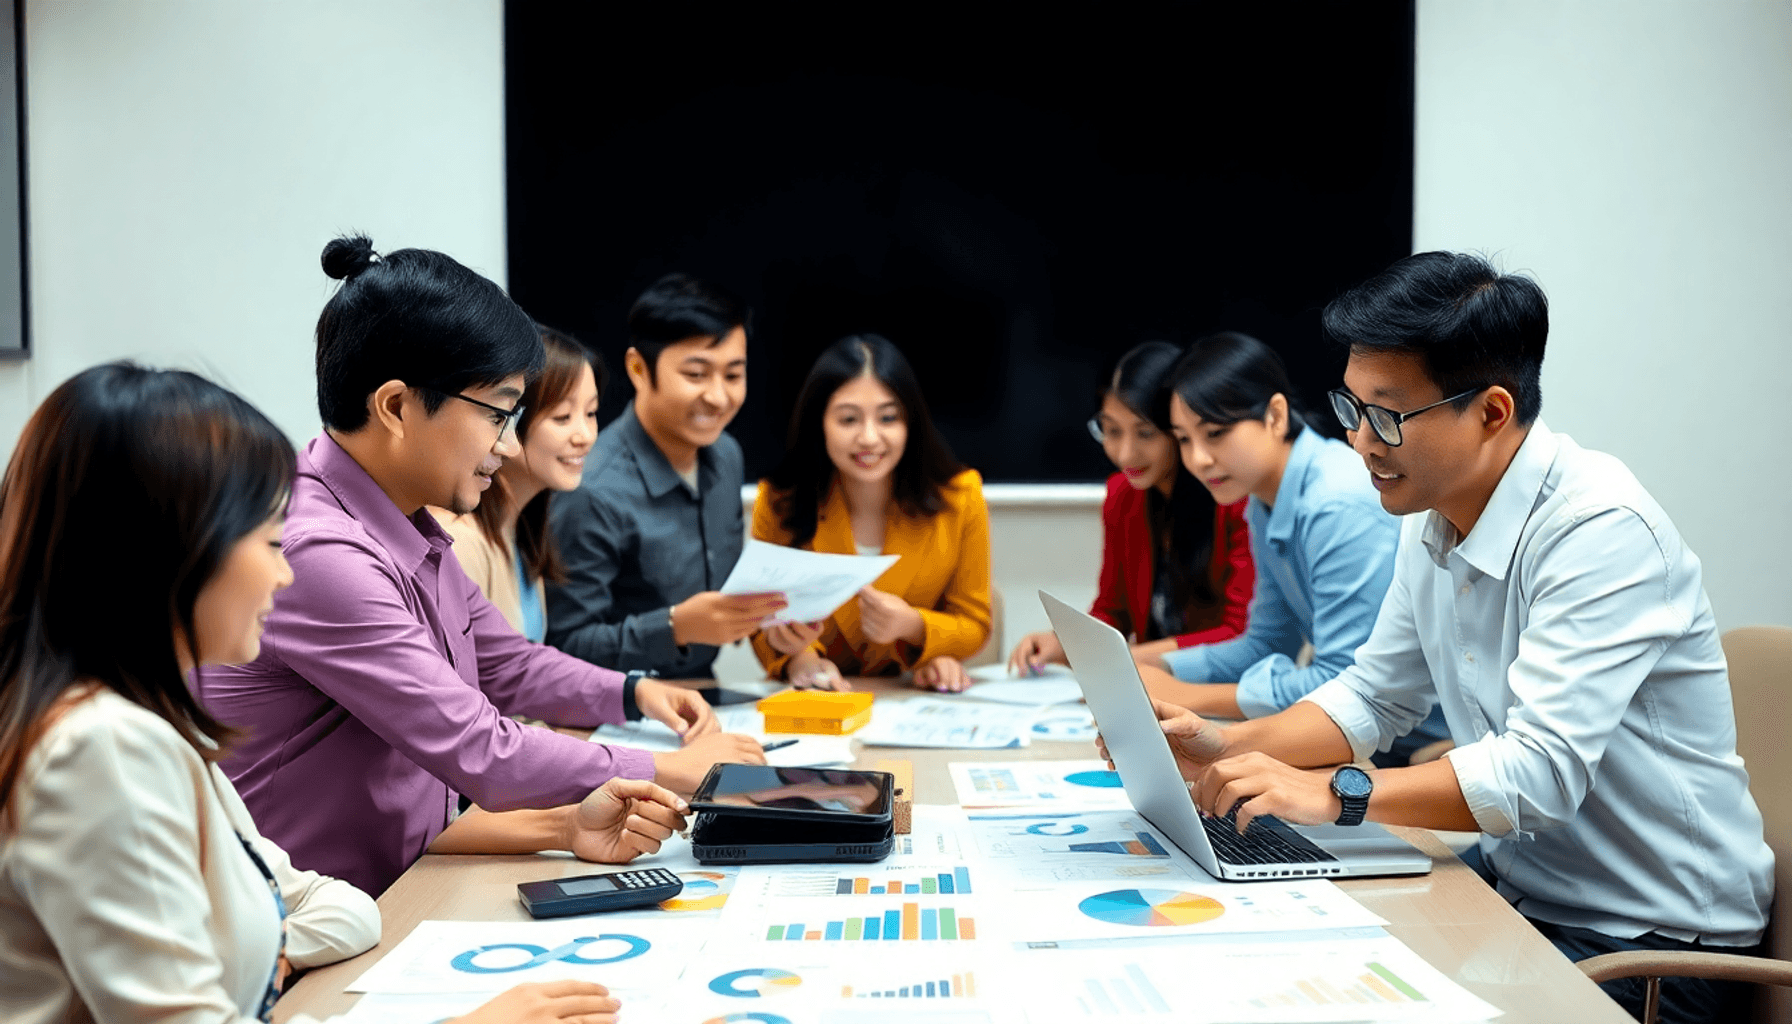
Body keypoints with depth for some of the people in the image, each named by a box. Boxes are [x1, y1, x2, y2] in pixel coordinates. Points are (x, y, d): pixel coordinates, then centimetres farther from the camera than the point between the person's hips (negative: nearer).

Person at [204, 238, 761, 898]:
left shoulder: (411, 532, 8)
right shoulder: (318, 554, -23)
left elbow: (505, 664, 24)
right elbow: (481, 754, -23)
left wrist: (632, 693, 10)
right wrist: (673, 773, -14)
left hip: (402, 886, 9)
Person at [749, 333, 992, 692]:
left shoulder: (961, 497, -6)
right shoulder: (778, 502, -7)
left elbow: (974, 626, 1)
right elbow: (764, 625, 1)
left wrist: (913, 627, -20)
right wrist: (796, 658, -22)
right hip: (814, 703, 1)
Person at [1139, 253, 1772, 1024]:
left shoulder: (1602, 532, -24)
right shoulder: (1432, 519, 3)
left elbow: (1540, 772, -31)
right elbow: (1373, 697, 12)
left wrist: (1332, 793, -37)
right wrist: (1230, 749, -4)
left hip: (1651, 947, -7)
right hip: (1516, 889, 8)